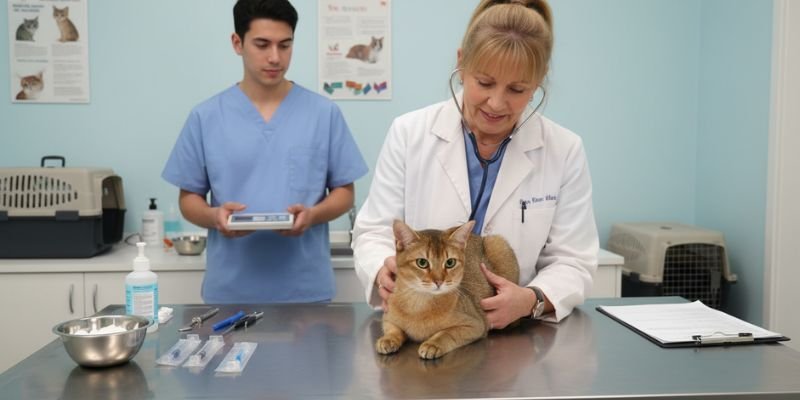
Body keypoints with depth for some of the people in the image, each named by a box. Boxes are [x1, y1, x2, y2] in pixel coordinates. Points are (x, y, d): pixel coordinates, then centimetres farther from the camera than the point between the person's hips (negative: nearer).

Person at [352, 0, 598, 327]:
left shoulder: (565, 151, -3)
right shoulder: (409, 133, -3)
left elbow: (572, 262, -1)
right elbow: (375, 232, 0)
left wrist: (533, 300, -22)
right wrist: (384, 271, -23)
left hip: (517, 335, 0)